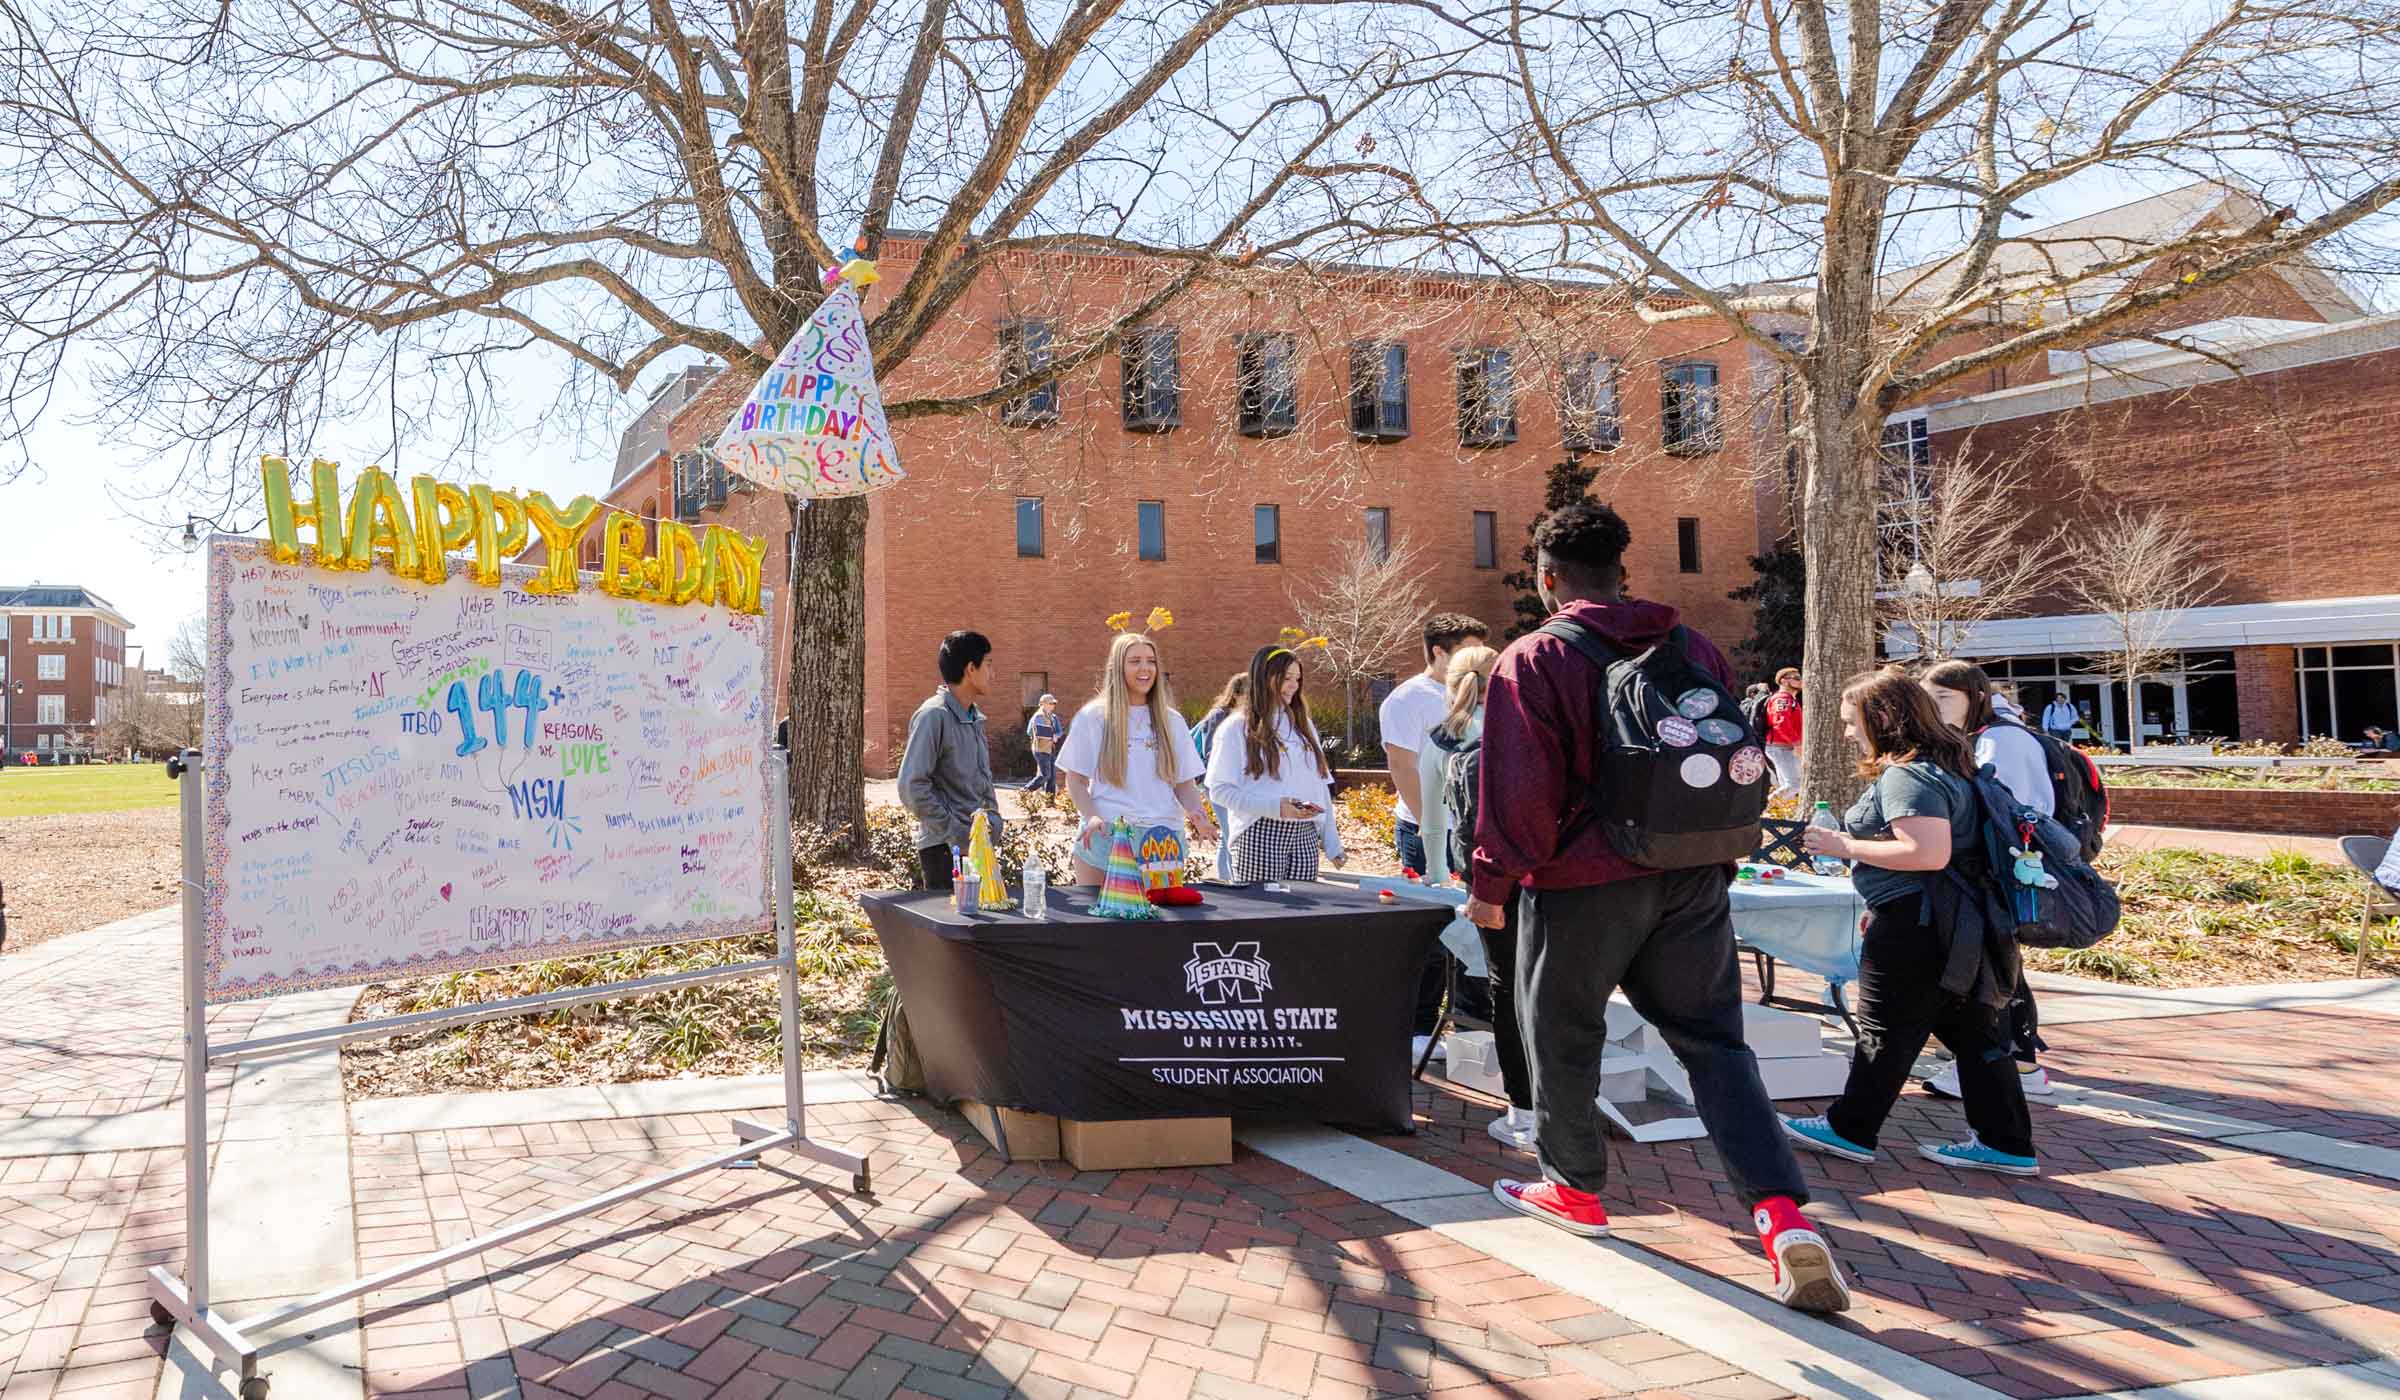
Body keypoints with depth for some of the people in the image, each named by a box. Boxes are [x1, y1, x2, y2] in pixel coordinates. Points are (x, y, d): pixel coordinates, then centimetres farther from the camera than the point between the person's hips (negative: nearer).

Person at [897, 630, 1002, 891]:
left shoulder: (975, 717, 14)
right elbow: (912, 787, -19)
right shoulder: (934, 715, -12)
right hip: (945, 848, -8)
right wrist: (956, 832, -17)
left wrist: (994, 820, 8)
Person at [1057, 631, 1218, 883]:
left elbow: (1185, 783, 13)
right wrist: (1092, 816, -14)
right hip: (1105, 836, -2)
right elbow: (1075, 780, 5)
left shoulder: (1171, 721, 11)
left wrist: (1198, 814, -8)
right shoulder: (1092, 718, 4)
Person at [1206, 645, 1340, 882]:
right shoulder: (1237, 727, 0)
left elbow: (1321, 785, 17)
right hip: (1260, 835, -5)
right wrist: (1274, 807, -17)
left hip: (1306, 836, 5)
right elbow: (1220, 790, -7)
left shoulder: (1303, 725, 18)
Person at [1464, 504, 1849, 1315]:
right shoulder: (1696, 651, 7)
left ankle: (1573, 1189, 30)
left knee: (1562, 1036, 15)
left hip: (1583, 884, -5)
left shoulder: (1533, 661, -11)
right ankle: (1783, 1211, -4)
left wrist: (1491, 883, -6)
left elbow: (1518, 791, -16)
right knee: (1713, 1041, 9)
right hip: (1694, 882, 5)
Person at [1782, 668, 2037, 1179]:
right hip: (1956, 925, 10)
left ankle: (1850, 1130, 15)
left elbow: (1929, 853, -29)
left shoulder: (1906, 776, -19)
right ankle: (2005, 1143, 18)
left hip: (1915, 927, -10)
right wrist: (1882, 909, 25)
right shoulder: (1944, 766, 16)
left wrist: (1846, 846, -20)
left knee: (1887, 1031, 2)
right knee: (1971, 1030, 13)